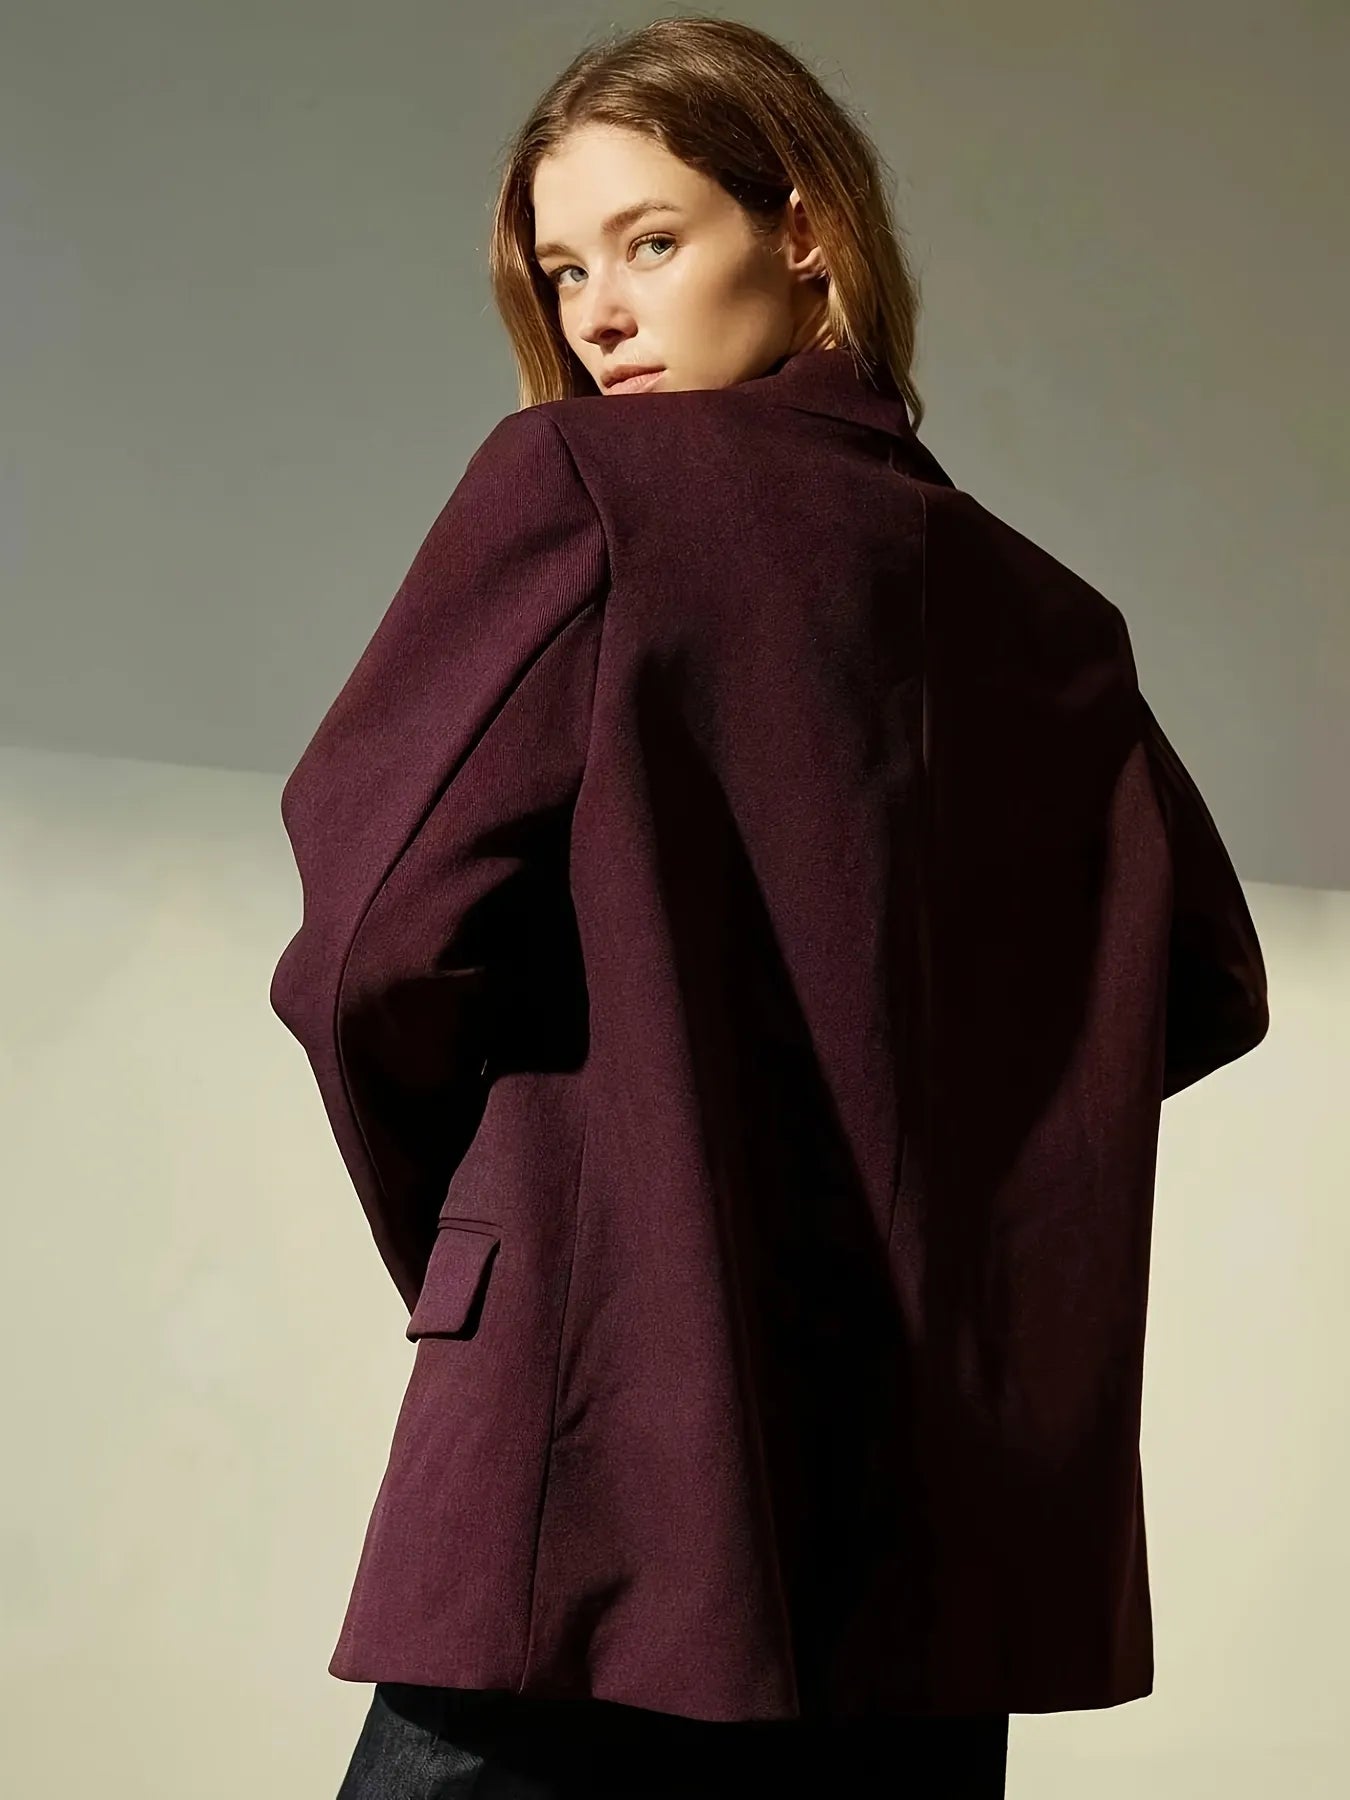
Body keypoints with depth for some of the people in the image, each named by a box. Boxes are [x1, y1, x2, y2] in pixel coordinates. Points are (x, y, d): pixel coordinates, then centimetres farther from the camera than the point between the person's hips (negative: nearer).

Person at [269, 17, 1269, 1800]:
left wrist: (441, 1220, 5)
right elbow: (1205, 986, 19)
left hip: (617, 1456, -6)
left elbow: (382, 924, -11)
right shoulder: (1047, 618, 13)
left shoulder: (575, 484, -4)